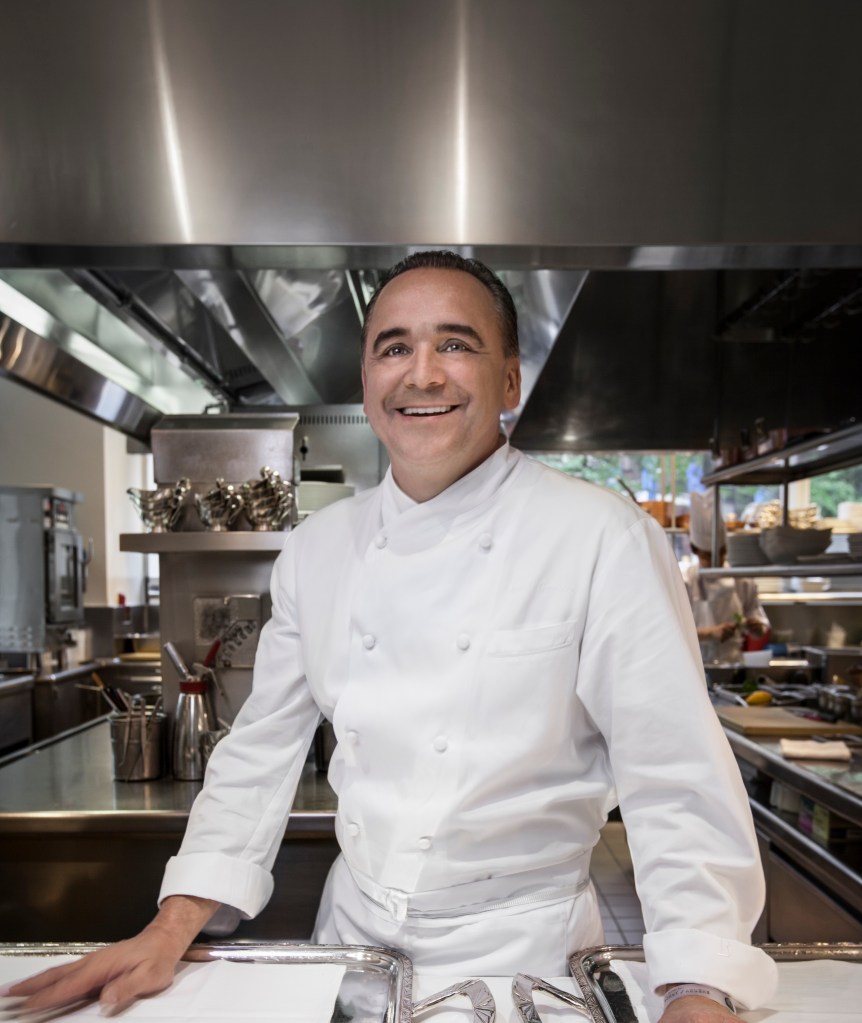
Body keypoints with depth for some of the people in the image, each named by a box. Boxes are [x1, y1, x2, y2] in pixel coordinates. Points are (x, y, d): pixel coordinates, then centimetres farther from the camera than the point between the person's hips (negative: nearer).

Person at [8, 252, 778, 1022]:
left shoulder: (605, 539, -18)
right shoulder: (317, 549, -3)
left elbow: (676, 782, -17)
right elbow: (263, 750, 3)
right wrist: (172, 931, -1)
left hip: (521, 951, -3)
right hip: (352, 933, 4)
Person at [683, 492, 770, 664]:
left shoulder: (742, 580, 7)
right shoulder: (684, 581, -2)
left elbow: (761, 626, 13)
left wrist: (756, 627, -9)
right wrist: (710, 633, -21)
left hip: (733, 663, 2)